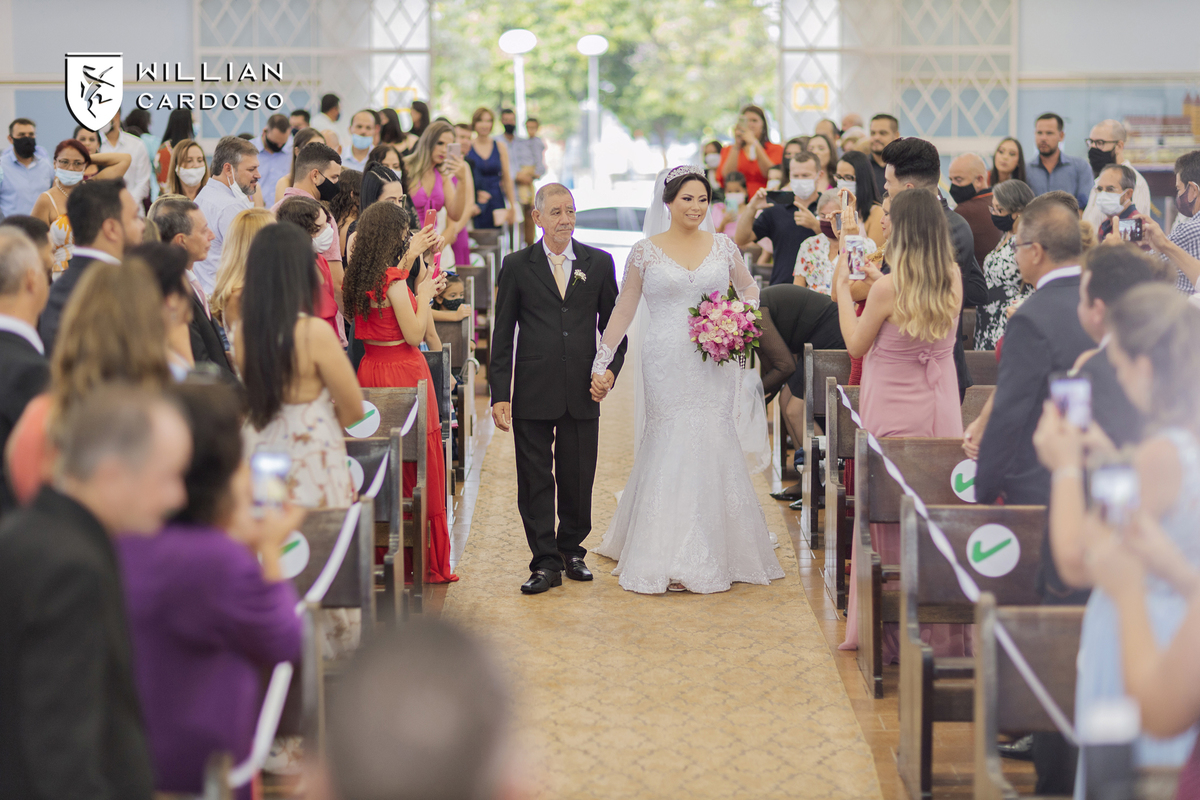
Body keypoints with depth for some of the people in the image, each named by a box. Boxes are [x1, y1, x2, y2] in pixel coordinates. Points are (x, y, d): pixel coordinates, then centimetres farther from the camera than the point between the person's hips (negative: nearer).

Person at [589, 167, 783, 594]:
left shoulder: (723, 246, 7)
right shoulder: (645, 251, 2)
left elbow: (750, 289, 20)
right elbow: (623, 311, 5)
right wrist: (601, 363, 2)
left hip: (715, 364, 2)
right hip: (667, 365, -2)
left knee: (709, 449, 0)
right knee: (669, 450, -2)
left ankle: (710, 554, 12)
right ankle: (670, 557, 4)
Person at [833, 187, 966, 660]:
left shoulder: (887, 288, -17)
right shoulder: (953, 281, -3)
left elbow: (856, 345, -4)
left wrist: (843, 286, 5)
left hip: (894, 415, -4)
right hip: (941, 409, 4)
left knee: (891, 518, 7)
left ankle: (892, 633, 14)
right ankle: (942, 630, 17)